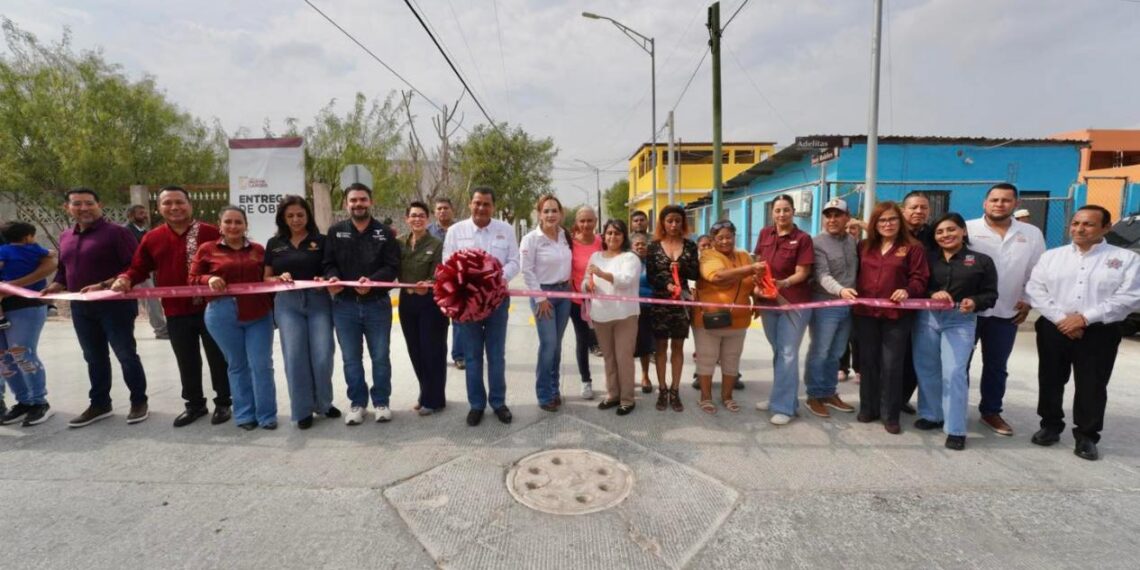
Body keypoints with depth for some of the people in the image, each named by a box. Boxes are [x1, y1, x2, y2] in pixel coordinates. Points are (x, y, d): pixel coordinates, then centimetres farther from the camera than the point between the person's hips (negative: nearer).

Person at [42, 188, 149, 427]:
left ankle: (139, 402, 12)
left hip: (114, 305, -7)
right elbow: (64, 269, 24)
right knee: (94, 358, 15)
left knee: (126, 355, 1)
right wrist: (55, 286, 4)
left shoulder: (116, 232, -10)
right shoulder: (65, 237, 14)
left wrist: (104, 285, -24)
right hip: (81, 307, 7)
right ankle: (99, 404, 26)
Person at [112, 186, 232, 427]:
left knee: (218, 358, 6)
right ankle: (195, 404, 29)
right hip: (176, 313, 4)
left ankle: (223, 402, 20)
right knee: (186, 361, 14)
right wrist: (125, 278, -8)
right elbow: (140, 269, 12)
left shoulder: (211, 233, -6)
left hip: (211, 308, -4)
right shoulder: (151, 238, 6)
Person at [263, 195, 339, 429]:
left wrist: (324, 281, -17)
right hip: (287, 304, 2)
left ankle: (323, 403, 17)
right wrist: (280, 278, -8)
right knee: (295, 357, 0)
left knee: (323, 355, -4)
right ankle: (303, 410, 13)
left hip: (318, 302, -1)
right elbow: (267, 278, 13)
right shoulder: (274, 244, 11)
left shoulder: (321, 241, 5)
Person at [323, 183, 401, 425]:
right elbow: (329, 263, 4)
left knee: (380, 357, 8)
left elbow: (393, 267, -7)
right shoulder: (335, 231, 6)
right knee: (351, 358, 10)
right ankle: (357, 403, 25)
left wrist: (372, 281, -24)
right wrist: (333, 277, -18)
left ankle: (381, 402, 23)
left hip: (377, 304, -1)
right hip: (344, 305, 2)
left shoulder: (385, 232, 0)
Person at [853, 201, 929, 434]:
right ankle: (868, 408, 23)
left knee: (892, 365, 1)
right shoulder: (864, 247, 11)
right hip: (866, 313, 4)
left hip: (897, 315, -3)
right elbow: (857, 274, 15)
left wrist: (907, 291, -24)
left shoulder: (913, 247, 0)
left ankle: (890, 415, 13)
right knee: (868, 362, 11)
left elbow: (920, 280, -5)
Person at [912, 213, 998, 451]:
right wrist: (932, 294, -19)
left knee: (954, 372, -8)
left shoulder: (982, 261, 4)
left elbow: (991, 294, 2)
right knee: (926, 369, 10)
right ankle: (932, 415, 27)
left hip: (960, 321, -3)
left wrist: (975, 302, -18)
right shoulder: (929, 259, 7)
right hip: (927, 318, 3)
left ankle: (956, 429, 1)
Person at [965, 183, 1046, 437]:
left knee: (996, 366, 13)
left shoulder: (1032, 234, 6)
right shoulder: (967, 229, -6)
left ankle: (991, 411, 27)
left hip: (1006, 313, 3)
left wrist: (1028, 301, 3)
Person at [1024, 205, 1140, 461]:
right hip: (1054, 329, 2)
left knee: (1092, 387, 4)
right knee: (1050, 382, 10)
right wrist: (1061, 318, -13)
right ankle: (1050, 427, 26)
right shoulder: (1051, 256, 7)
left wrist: (1086, 318, -16)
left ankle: (1086, 436, 19)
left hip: (1099, 333, -2)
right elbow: (1035, 291, -1)